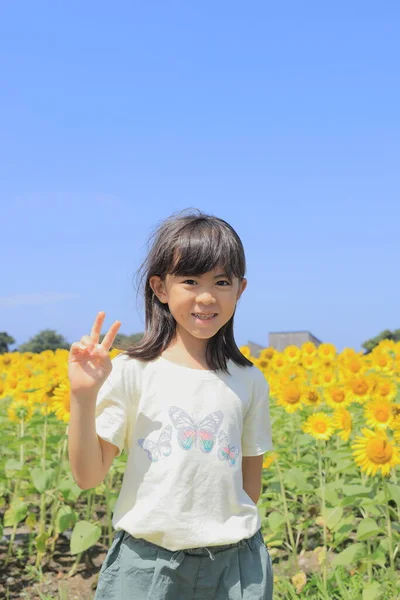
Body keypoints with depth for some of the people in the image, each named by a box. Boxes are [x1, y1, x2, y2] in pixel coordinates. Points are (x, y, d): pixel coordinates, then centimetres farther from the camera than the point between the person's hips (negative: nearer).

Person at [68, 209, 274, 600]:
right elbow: (88, 477, -7)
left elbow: (251, 478, 11)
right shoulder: (132, 372, -7)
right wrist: (82, 395, -18)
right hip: (146, 562, -1)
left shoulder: (249, 382, 1)